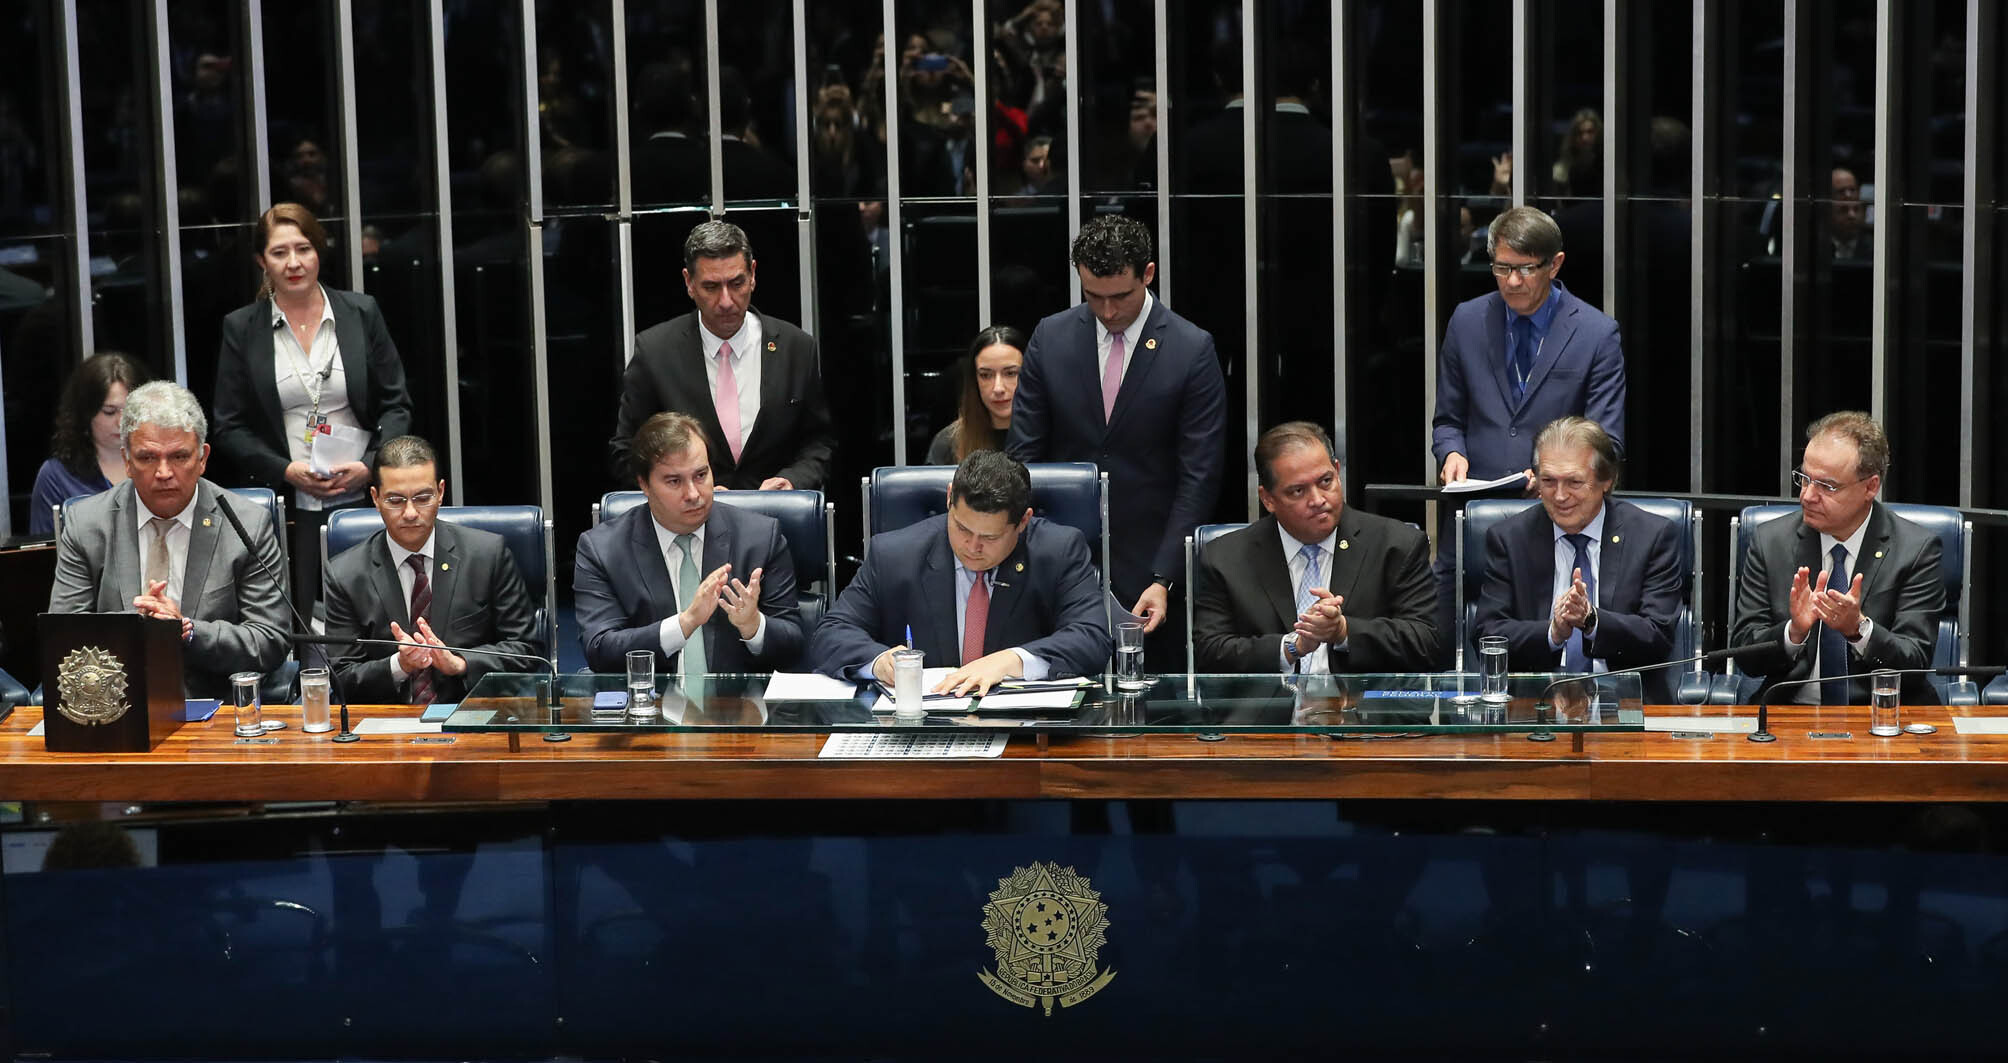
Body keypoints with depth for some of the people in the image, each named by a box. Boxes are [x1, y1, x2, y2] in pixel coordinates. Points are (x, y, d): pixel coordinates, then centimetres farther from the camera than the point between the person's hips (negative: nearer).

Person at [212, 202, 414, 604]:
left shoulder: (361, 313, 7)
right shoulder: (241, 328, 5)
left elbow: (396, 405, 7)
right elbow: (230, 428, 5)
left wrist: (369, 466, -9)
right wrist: (287, 471, -10)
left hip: (361, 497, 1)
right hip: (284, 507, -1)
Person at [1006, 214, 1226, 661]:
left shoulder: (1192, 350, -5)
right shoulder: (1050, 338, 4)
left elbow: (1199, 477, -7)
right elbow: (1024, 452, 6)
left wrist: (1163, 579, -14)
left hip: (1149, 569, -2)